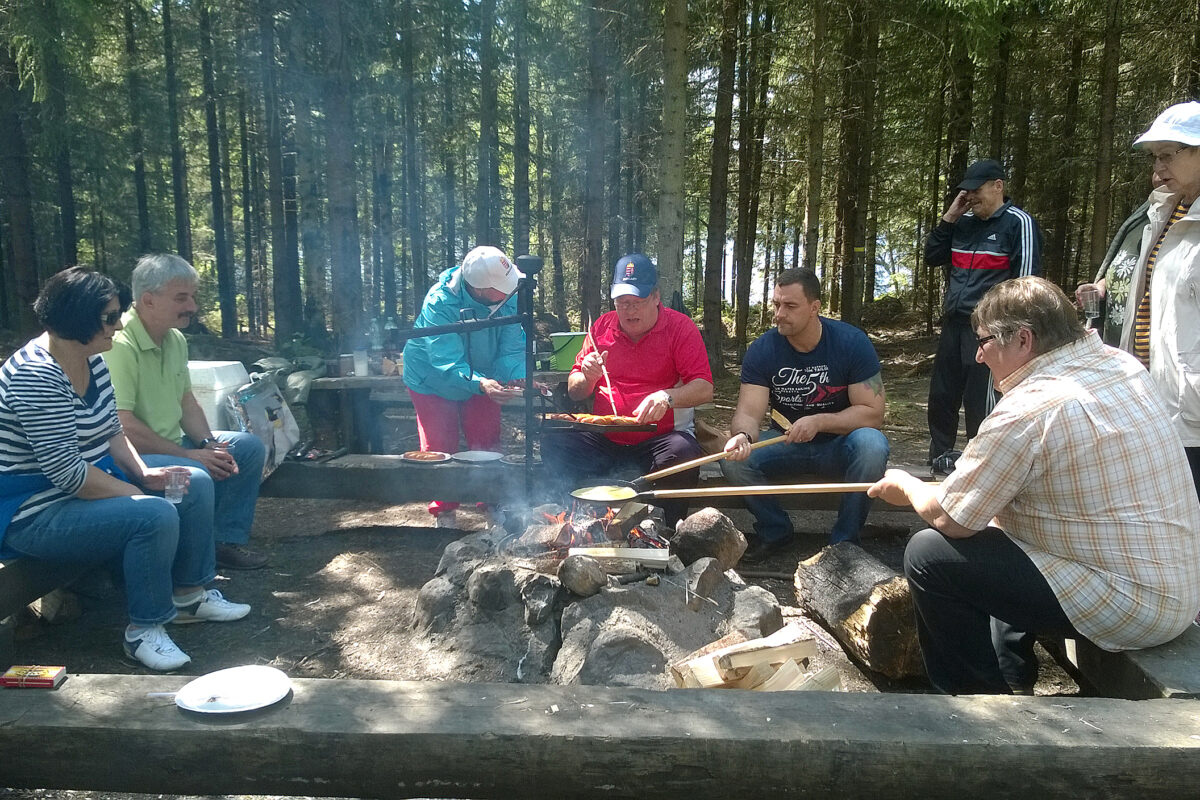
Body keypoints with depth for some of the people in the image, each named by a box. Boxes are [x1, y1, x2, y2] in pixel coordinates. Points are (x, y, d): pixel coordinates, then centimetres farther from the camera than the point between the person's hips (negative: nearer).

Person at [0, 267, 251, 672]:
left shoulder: (93, 360, 4)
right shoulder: (36, 377, -26)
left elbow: (112, 432, 11)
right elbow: (67, 473, -29)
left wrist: (144, 473, -6)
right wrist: (140, 494, -21)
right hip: (36, 513, -10)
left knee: (195, 486, 4)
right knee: (155, 516, -30)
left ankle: (189, 595, 15)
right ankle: (143, 629, -11)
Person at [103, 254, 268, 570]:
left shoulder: (175, 339, 8)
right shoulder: (119, 345, -21)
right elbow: (123, 427, -26)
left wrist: (208, 444, -2)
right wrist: (188, 455, -20)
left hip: (173, 443, 10)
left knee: (250, 447, 6)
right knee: (196, 478, -33)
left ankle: (227, 541, 11)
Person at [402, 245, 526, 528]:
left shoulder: (508, 299, -23)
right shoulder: (439, 303, -35)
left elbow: (512, 349, -21)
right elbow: (447, 362, -40)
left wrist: (521, 377, -43)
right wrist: (479, 384, -57)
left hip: (482, 380, 3)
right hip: (434, 381, -3)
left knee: (488, 447, 5)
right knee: (440, 451, 2)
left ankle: (492, 507, 20)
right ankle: (444, 512, 18)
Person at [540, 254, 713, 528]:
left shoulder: (680, 327, 0)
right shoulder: (602, 327, 11)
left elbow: (704, 389, -11)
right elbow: (574, 392, 15)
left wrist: (667, 397, -31)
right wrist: (588, 377, -10)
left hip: (658, 439, -3)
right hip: (604, 440, 3)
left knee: (683, 453, -34)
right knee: (554, 441, -21)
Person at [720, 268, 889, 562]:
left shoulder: (852, 342, -15)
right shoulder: (762, 349, -9)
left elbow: (872, 413, -16)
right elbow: (749, 412, -16)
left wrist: (819, 421, -30)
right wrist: (742, 435, -41)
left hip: (838, 445, -2)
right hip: (787, 445, 2)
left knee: (871, 445, -35)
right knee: (733, 458, -24)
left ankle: (845, 540, -12)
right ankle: (775, 531, 3)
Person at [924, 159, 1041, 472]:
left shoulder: (1018, 223, -5)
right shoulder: (963, 222, 15)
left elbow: (1025, 278, -10)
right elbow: (932, 257, 17)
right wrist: (948, 219, 6)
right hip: (953, 323, 7)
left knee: (980, 399, -7)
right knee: (941, 393, 12)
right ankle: (941, 454, 26)